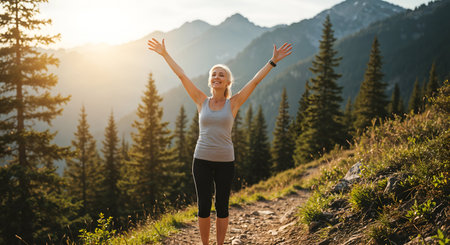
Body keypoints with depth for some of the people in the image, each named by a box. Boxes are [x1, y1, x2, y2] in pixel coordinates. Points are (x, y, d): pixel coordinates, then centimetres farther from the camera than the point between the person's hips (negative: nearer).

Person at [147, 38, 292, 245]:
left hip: (225, 161, -1)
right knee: (203, 206, 4)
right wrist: (164, 54, 10)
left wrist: (273, 61, -3)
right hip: (202, 160, 1)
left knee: (222, 206, 8)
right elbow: (181, 75, 7)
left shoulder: (233, 103, 2)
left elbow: (255, 81, -1)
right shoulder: (202, 101, 4)